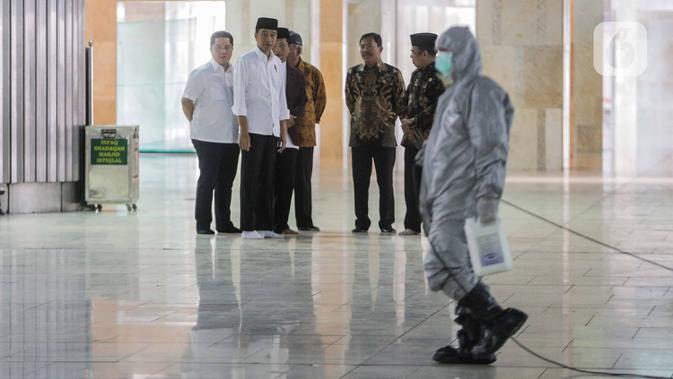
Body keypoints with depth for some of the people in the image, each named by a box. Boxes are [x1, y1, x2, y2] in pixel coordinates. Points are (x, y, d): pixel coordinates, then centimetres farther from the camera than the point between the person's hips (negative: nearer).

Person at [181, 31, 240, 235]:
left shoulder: (235, 73, 10)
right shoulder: (202, 74, -7)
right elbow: (186, 101, -4)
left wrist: (240, 128, 13)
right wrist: (197, 124, -1)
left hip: (231, 137, 6)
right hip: (208, 138, -6)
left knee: (226, 181, 11)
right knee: (207, 180, -3)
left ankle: (224, 223, 18)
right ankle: (202, 224, 3)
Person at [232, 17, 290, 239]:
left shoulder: (277, 63, 14)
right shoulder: (245, 61, -3)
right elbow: (239, 98, -8)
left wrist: (283, 131, 13)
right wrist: (243, 131, -14)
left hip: (272, 130, 5)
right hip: (253, 129, -5)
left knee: (267, 179, 7)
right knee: (250, 179, -2)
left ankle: (265, 225, 11)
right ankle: (248, 227, 0)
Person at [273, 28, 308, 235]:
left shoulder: (297, 75, 15)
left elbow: (303, 102, 12)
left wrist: (292, 117, -8)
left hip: (288, 133, 3)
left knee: (287, 181, 0)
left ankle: (281, 224, 6)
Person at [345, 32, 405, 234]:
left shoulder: (393, 73, -2)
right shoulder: (353, 73, 6)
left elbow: (401, 102, 3)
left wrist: (388, 118, 2)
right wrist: (359, 117, 10)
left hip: (385, 134, -3)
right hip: (359, 134, 3)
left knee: (385, 182, 1)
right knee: (360, 182, 4)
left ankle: (387, 223, 7)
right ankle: (362, 222, 12)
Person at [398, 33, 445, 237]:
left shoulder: (440, 76, -12)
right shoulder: (417, 74, 14)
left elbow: (437, 108, -18)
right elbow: (407, 99, 18)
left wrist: (414, 123, -16)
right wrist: (405, 120, -1)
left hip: (429, 138, -8)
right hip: (412, 137, 8)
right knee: (411, 182, 9)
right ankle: (412, 225, 15)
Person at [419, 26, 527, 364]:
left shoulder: (479, 92, -10)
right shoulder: (455, 94, 21)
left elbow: (491, 147, -19)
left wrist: (489, 195, -27)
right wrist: (430, 205, 24)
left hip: (464, 197, -10)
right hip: (448, 198, 10)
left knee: (441, 265, -17)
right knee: (459, 268, 8)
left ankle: (498, 318, -13)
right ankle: (474, 344, 9)